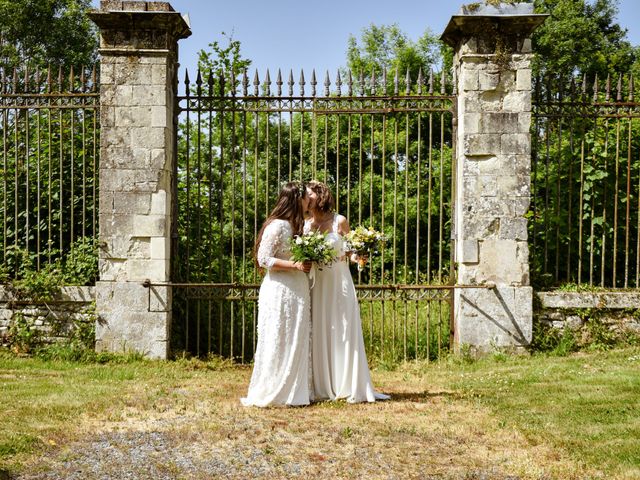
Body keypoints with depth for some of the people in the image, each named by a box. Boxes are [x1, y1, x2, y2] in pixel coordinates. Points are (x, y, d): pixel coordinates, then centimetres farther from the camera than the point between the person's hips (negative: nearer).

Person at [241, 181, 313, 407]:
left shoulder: (295, 226, 15)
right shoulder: (277, 226, -13)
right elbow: (263, 259, -16)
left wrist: (307, 263, 7)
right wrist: (294, 265, -19)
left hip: (297, 290, 9)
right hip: (280, 290, -9)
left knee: (297, 341, 10)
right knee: (278, 342, -4)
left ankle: (295, 391, 16)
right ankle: (269, 392, 4)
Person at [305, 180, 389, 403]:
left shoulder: (339, 221, 0)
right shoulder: (305, 224, 6)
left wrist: (355, 256, -14)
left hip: (339, 282, -2)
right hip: (316, 284, 2)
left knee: (344, 333, -2)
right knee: (319, 334, 2)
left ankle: (351, 387, 3)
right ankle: (322, 387, 9)